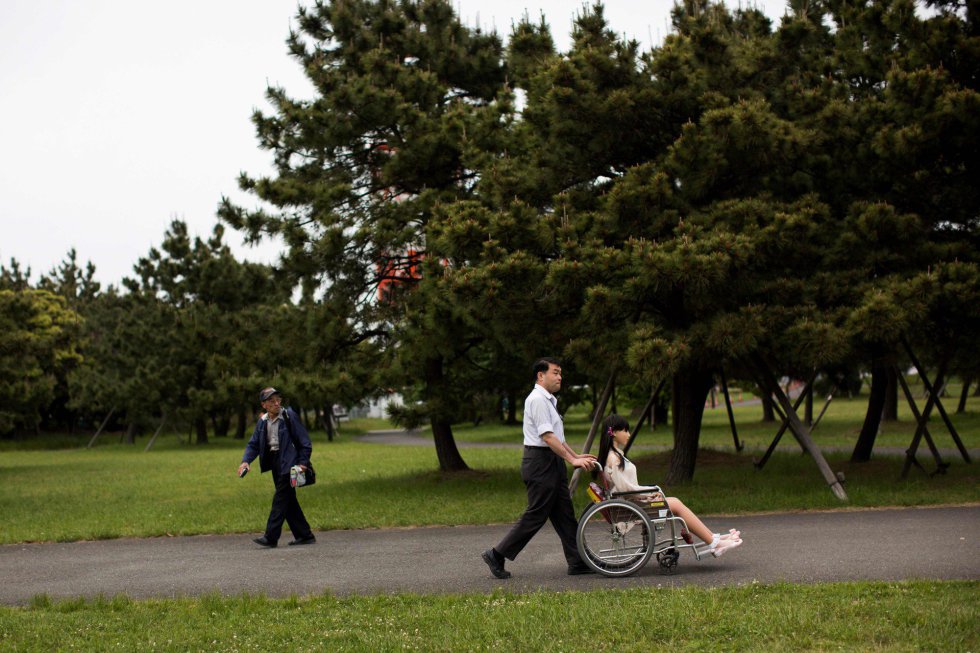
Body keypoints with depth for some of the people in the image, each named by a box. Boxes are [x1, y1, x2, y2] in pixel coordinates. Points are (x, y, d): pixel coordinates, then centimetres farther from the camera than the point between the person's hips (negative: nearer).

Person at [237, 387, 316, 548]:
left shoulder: (289, 416, -9)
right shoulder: (262, 422, 8)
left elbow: (304, 441, -8)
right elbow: (253, 444, 8)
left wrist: (303, 462, -15)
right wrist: (245, 461, -9)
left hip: (288, 462, -7)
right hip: (274, 462, 7)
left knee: (280, 498, -10)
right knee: (288, 500, 9)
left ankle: (271, 537, -11)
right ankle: (305, 535, 17)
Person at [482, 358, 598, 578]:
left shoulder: (548, 401, 18)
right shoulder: (537, 400, -15)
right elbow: (547, 437, -22)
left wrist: (576, 456, 17)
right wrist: (572, 460, -21)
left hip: (552, 462, 10)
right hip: (540, 463, -10)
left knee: (564, 515, 9)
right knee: (535, 516, -6)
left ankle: (578, 562, 12)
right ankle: (497, 555, 1)